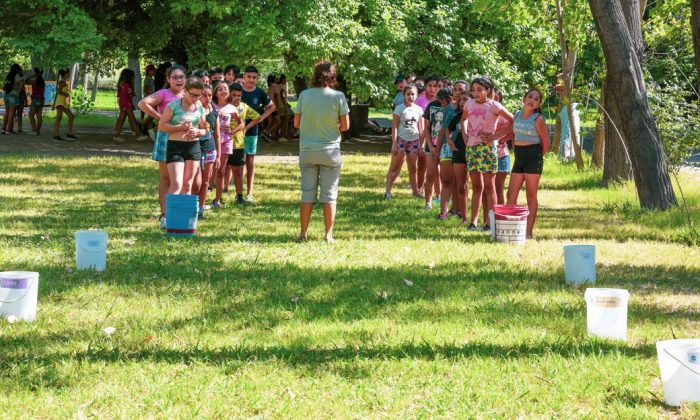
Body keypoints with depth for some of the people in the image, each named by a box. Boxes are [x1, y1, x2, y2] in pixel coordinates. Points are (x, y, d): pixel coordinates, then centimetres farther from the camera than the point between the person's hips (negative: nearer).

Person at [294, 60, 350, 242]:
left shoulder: (304, 95, -6)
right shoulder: (338, 97, -10)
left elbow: (297, 123, 1)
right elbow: (345, 125, -5)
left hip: (307, 150, 2)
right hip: (330, 150, -2)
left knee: (307, 193, 10)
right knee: (329, 194, 6)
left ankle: (303, 233, 12)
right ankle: (328, 235, 8)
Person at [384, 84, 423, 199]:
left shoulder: (419, 109, 7)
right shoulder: (399, 109, -5)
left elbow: (420, 128, 11)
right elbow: (394, 127, -7)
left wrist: (421, 144, 7)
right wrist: (394, 143, -13)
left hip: (414, 141, 4)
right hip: (401, 139, -4)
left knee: (412, 168, 11)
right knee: (394, 167, -5)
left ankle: (415, 191, 17)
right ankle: (388, 191, -8)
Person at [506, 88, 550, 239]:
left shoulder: (538, 119, -9)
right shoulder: (517, 115, 8)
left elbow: (546, 143, -4)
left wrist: (537, 157, 6)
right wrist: (515, 150, 13)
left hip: (533, 158, -6)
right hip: (519, 158, 6)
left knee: (531, 195, -1)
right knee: (511, 195, 5)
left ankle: (528, 232, 1)